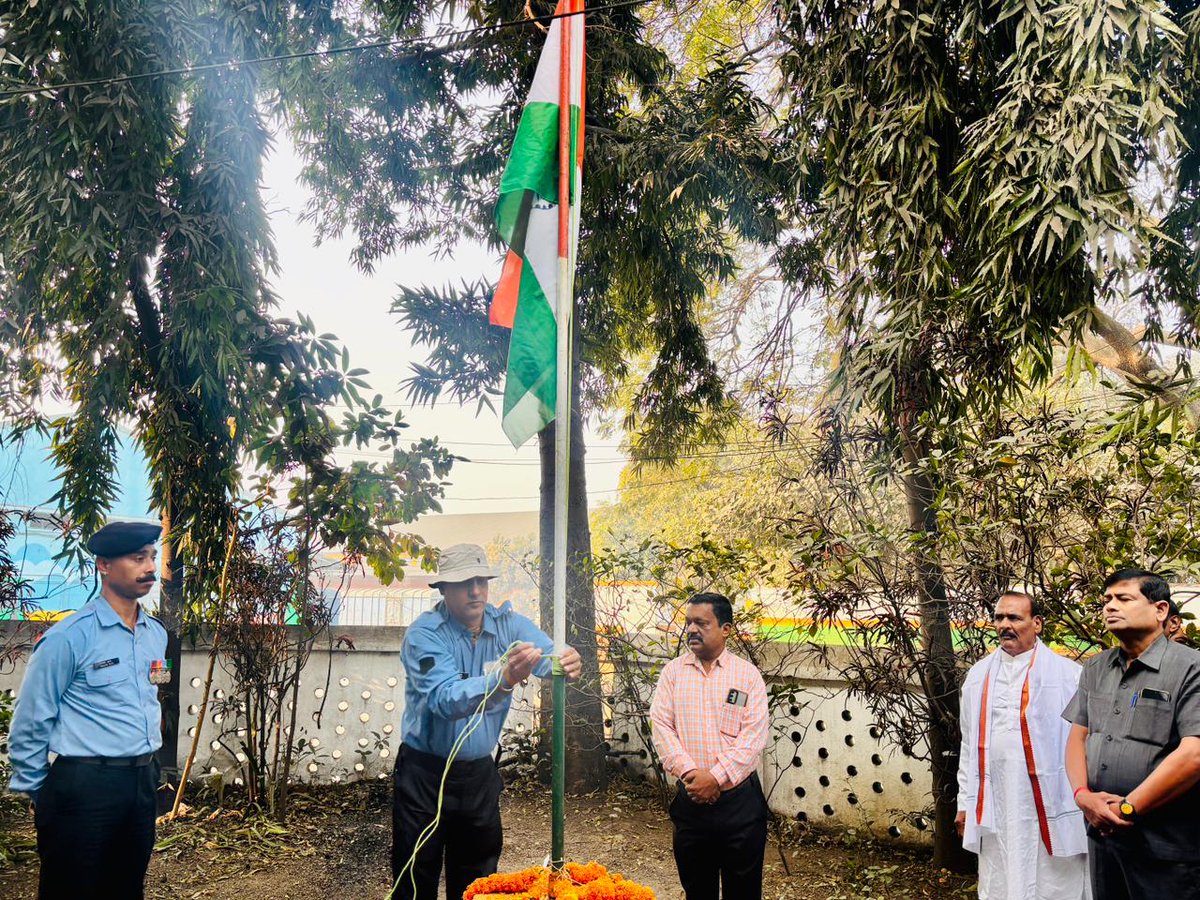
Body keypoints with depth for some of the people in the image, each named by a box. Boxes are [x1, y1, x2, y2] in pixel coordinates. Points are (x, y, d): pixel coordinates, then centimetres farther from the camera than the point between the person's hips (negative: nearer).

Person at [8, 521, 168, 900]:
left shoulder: (157, 633, 7)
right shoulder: (69, 637, -13)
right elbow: (30, 721, -7)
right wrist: (35, 791, 1)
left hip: (143, 782, 6)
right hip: (84, 787, -6)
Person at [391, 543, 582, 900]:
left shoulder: (508, 624, -4)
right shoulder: (424, 634, -17)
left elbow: (548, 656, -19)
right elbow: (444, 700, -31)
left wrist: (568, 664, -43)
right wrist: (504, 680, -48)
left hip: (479, 773, 4)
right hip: (425, 773, -4)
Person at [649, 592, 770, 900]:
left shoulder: (748, 674, -2)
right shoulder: (672, 672, 4)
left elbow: (754, 735, -10)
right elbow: (661, 725, -3)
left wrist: (716, 777, -18)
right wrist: (688, 772, -15)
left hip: (740, 797, -2)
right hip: (690, 798, 2)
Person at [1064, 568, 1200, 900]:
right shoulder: (1095, 669, 10)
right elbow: (1077, 737, 10)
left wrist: (1128, 808, -17)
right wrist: (1083, 795, -8)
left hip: (1165, 847, -6)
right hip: (1102, 832, 6)